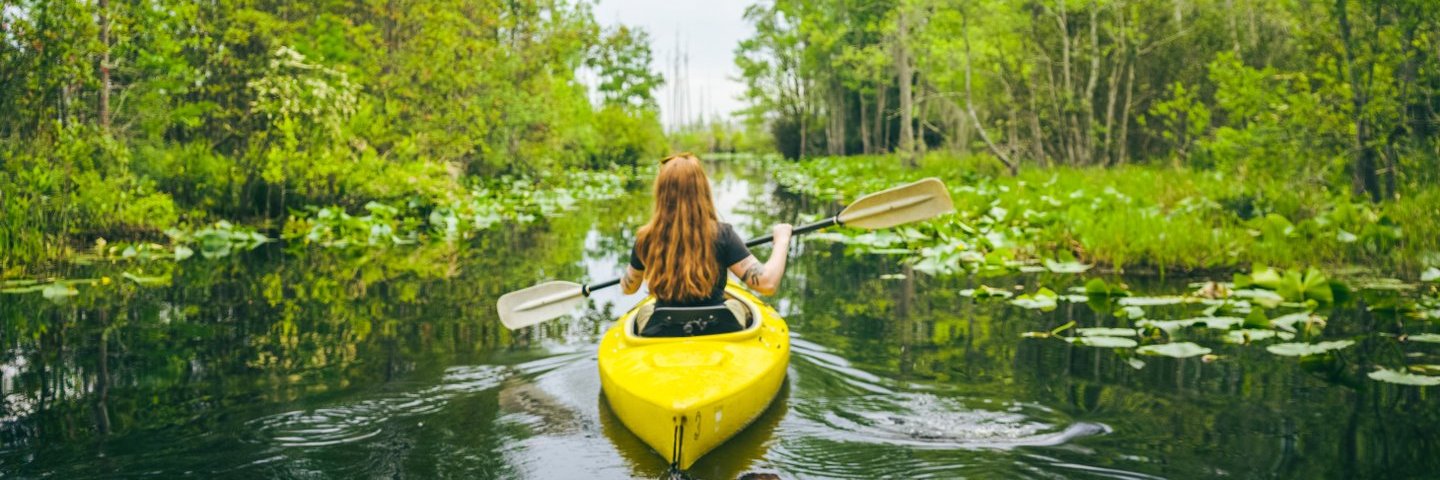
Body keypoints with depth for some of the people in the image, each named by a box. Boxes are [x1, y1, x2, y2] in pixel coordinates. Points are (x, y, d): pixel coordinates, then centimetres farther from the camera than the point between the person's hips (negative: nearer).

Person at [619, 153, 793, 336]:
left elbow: (628, 288, 9)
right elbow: (767, 283, -18)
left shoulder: (646, 239, -9)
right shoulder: (720, 234, -15)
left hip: (662, 336, 1)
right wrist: (782, 239, -1)